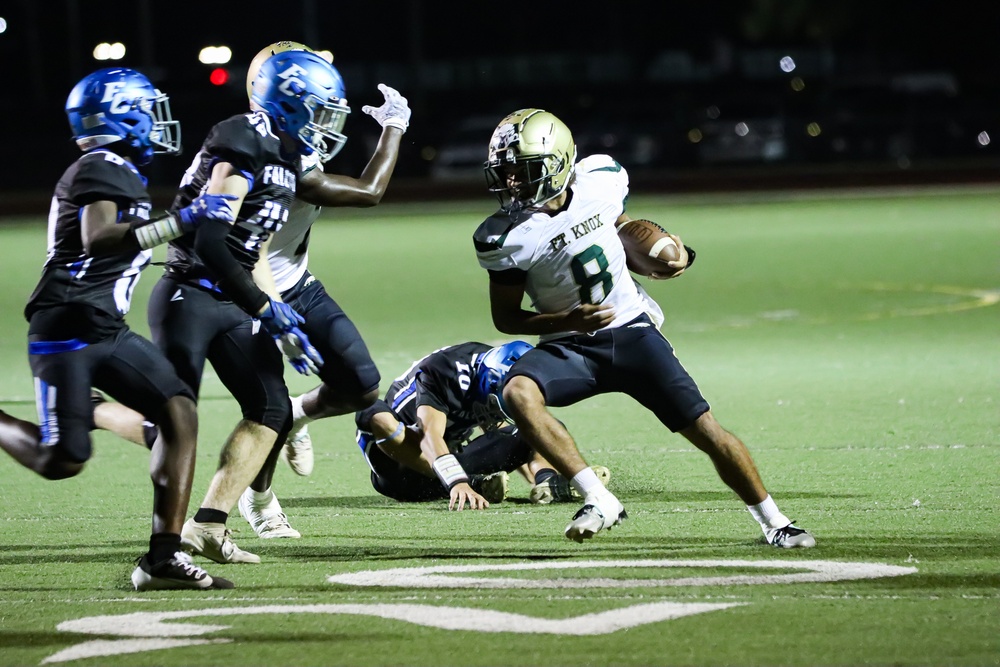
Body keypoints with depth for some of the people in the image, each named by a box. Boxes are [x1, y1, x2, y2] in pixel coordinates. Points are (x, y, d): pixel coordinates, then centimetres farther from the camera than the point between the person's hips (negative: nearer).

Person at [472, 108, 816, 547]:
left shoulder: (601, 180, -8)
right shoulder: (507, 239, -15)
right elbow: (505, 317, -7)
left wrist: (672, 251, 0)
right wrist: (568, 321, -22)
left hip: (631, 330, 1)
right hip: (569, 345, -1)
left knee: (705, 430, -6)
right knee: (518, 393, -32)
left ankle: (773, 523, 13)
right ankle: (598, 500, -27)